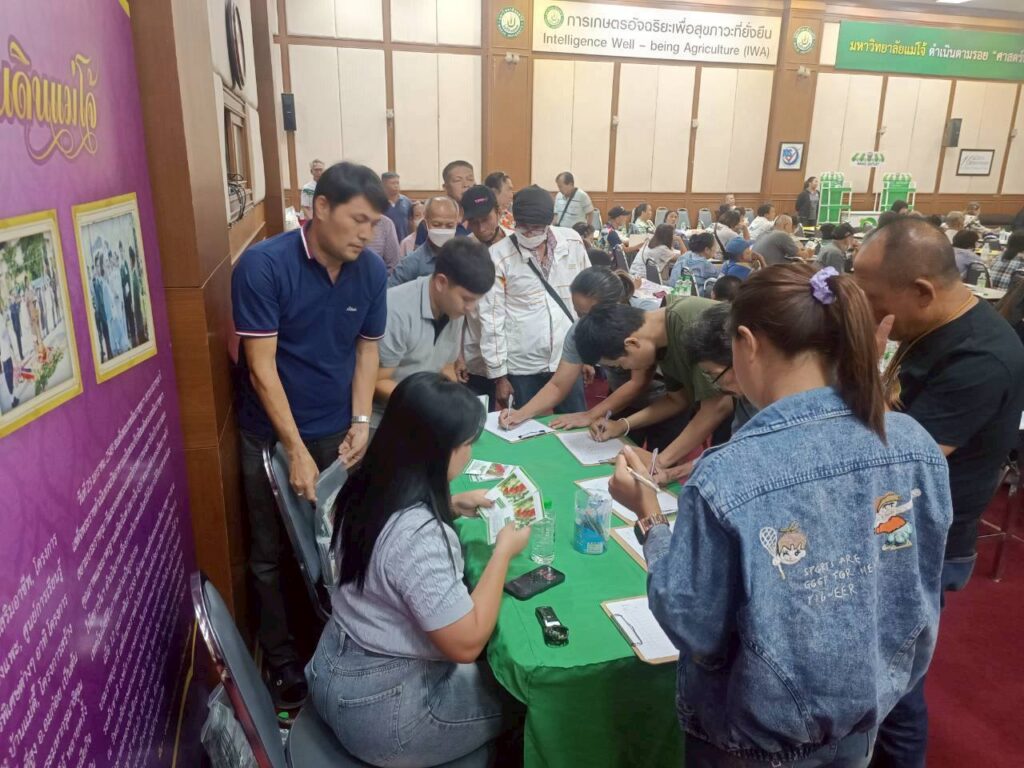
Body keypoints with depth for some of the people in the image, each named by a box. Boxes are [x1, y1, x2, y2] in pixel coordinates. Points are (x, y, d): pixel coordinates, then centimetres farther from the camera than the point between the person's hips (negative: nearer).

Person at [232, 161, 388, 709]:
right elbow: (261, 367, -19)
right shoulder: (263, 265, -19)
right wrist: (296, 450, -19)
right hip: (271, 434, -2)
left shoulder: (371, 270, -5)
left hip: (337, 430, 3)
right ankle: (281, 656, 31)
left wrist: (361, 422, -6)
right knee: (270, 553, 11)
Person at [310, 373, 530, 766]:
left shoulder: (367, 489, -7)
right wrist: (504, 551, -16)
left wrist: (451, 507, 5)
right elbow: (466, 644, -25)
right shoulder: (420, 537, -33)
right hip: (380, 712, -8)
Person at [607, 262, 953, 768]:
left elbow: (694, 629, -19)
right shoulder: (917, 445, -15)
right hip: (865, 716, 4)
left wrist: (648, 516, -11)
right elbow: (918, 598, -2)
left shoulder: (726, 476, -32)